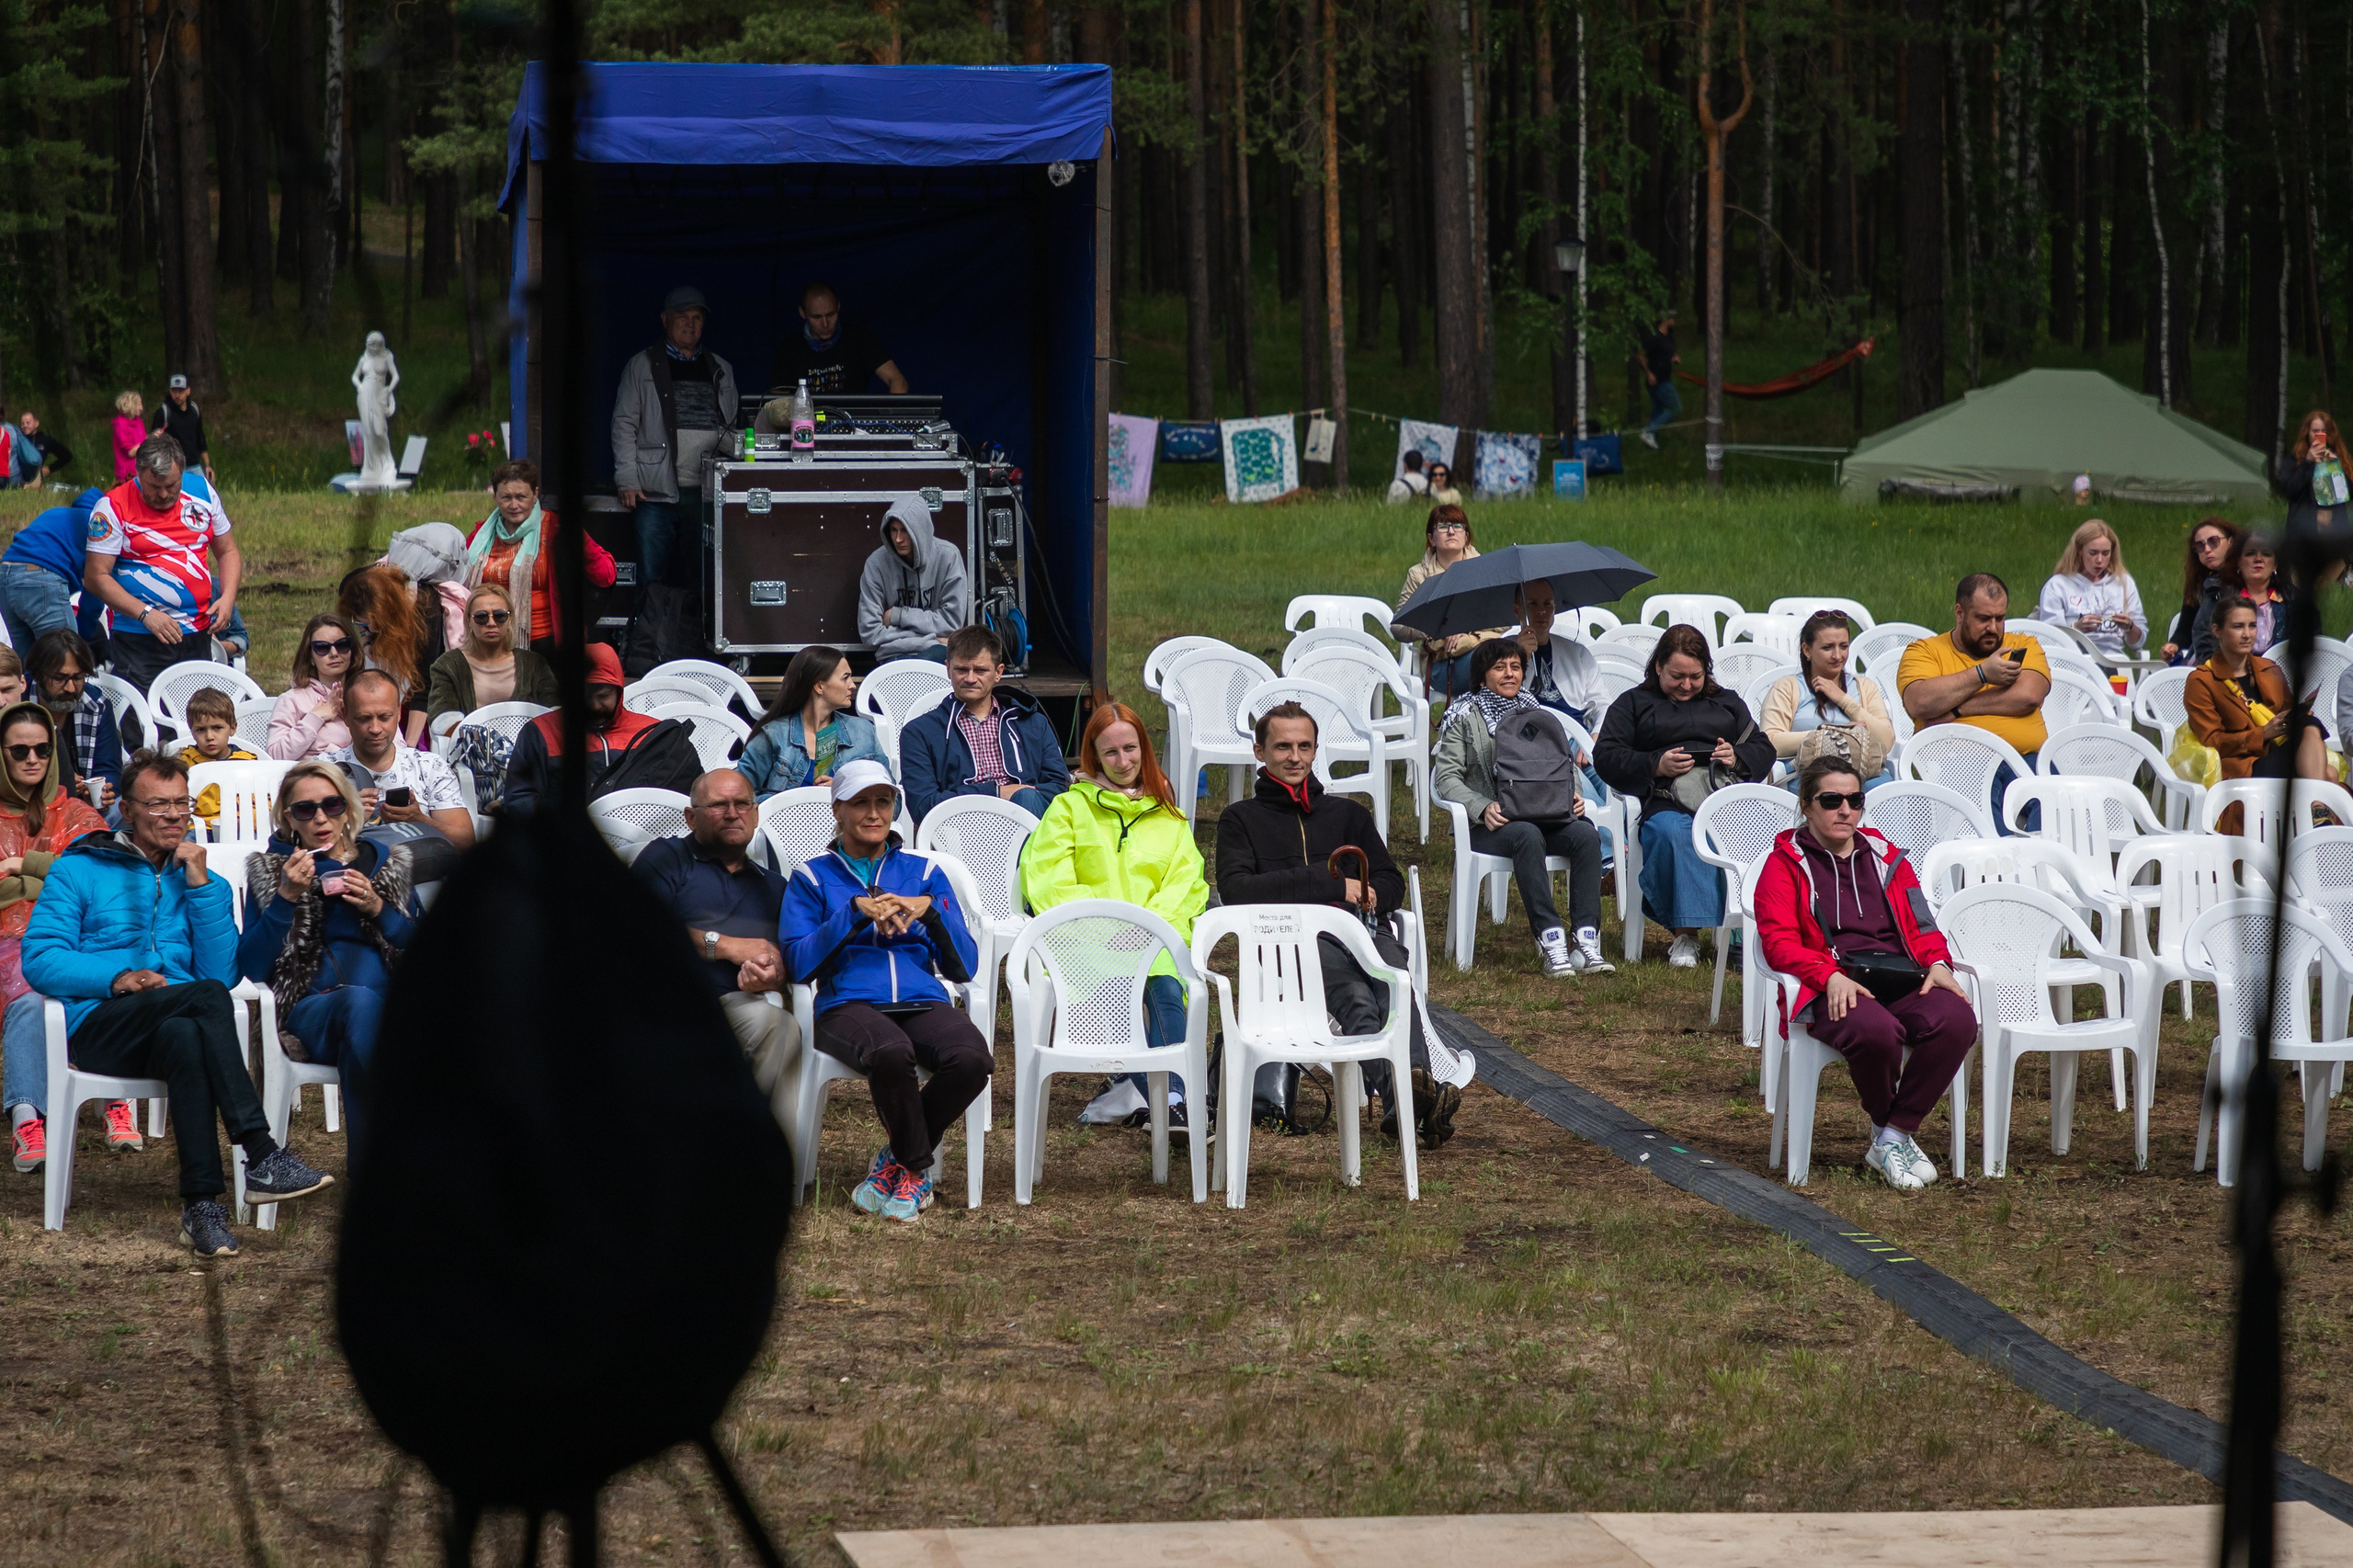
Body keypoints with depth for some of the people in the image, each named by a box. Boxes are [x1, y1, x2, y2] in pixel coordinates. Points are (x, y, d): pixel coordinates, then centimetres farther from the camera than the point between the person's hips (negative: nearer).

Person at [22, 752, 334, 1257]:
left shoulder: (202, 880, 22)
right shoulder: (78, 870, 12)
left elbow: (223, 973, 6)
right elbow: (40, 961, -2)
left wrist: (201, 887, -1)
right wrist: (116, 979, -16)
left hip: (179, 1023, 3)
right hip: (98, 1025, -3)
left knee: (185, 1036, -37)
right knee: (205, 997, -33)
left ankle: (201, 1204, -44)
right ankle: (262, 1157, -41)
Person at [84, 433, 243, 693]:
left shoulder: (201, 492, 6)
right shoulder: (114, 507, -8)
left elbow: (227, 551, 16)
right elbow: (96, 577, -9)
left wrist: (227, 597, -2)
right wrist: (145, 614, -19)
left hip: (197, 636, 4)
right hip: (140, 640, -4)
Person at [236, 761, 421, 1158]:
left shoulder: (386, 865, 21)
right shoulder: (270, 872, 16)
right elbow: (250, 968, 5)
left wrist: (379, 909, 1)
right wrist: (286, 898, -5)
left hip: (391, 1000, 1)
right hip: (311, 1009, -1)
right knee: (360, 1000, -38)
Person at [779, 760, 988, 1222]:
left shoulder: (923, 872, 21)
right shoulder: (813, 877, 16)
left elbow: (964, 967, 12)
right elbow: (798, 964, 0)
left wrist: (931, 908, -4)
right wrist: (856, 912, -7)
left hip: (923, 1002, 3)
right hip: (849, 1005, -2)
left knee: (972, 1059, -33)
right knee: (891, 1052, -40)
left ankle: (899, 1162, -7)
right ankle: (917, 1167, -12)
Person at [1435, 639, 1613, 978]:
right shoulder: (1463, 718, 8)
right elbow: (1446, 777, -2)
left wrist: (1572, 795, -2)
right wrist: (1482, 807, -19)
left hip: (1543, 816, 4)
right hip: (1488, 824, -4)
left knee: (1585, 833, -27)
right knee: (1527, 835, -38)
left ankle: (1586, 939, -35)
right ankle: (1551, 941, -43)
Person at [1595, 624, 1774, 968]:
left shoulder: (1727, 703, 31)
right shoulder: (1633, 704, 22)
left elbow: (1763, 750, 25)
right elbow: (1606, 757, 10)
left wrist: (1737, 758, 2)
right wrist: (1656, 765, -5)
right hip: (1665, 802, -2)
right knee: (1671, 834, -39)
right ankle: (1685, 934, -38)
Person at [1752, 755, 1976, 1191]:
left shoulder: (1887, 857, 25)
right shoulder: (1785, 863, 11)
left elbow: (1918, 926, 21)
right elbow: (1779, 942, -1)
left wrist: (1936, 963, -3)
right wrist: (1830, 977, -19)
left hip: (1901, 981, 4)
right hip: (1830, 991, -4)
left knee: (1957, 1020, -29)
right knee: (1875, 1030, -39)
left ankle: (1894, 1137, -18)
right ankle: (1885, 1129, -9)